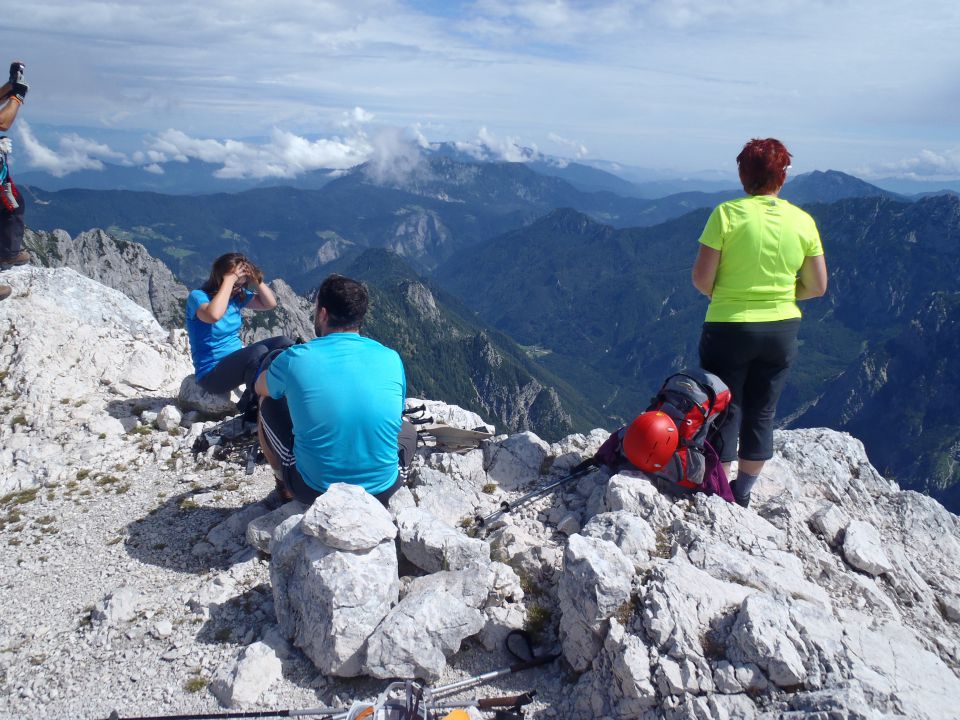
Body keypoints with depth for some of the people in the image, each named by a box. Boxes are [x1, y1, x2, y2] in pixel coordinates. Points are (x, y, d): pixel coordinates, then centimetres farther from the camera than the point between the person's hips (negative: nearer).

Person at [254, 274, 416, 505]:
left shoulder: (295, 358, -11)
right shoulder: (391, 359, -5)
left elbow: (260, 387, 13)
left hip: (313, 492, -1)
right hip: (381, 492, 2)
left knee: (268, 406, 19)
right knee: (407, 430, 33)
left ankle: (284, 484, 28)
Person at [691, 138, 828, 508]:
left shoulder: (727, 214, -12)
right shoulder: (803, 221, -2)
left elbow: (701, 278, -14)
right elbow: (817, 286, 2)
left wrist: (725, 296, 6)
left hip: (729, 328, -3)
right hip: (782, 329, 4)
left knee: (725, 412, 10)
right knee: (762, 414, 16)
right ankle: (743, 494, 28)